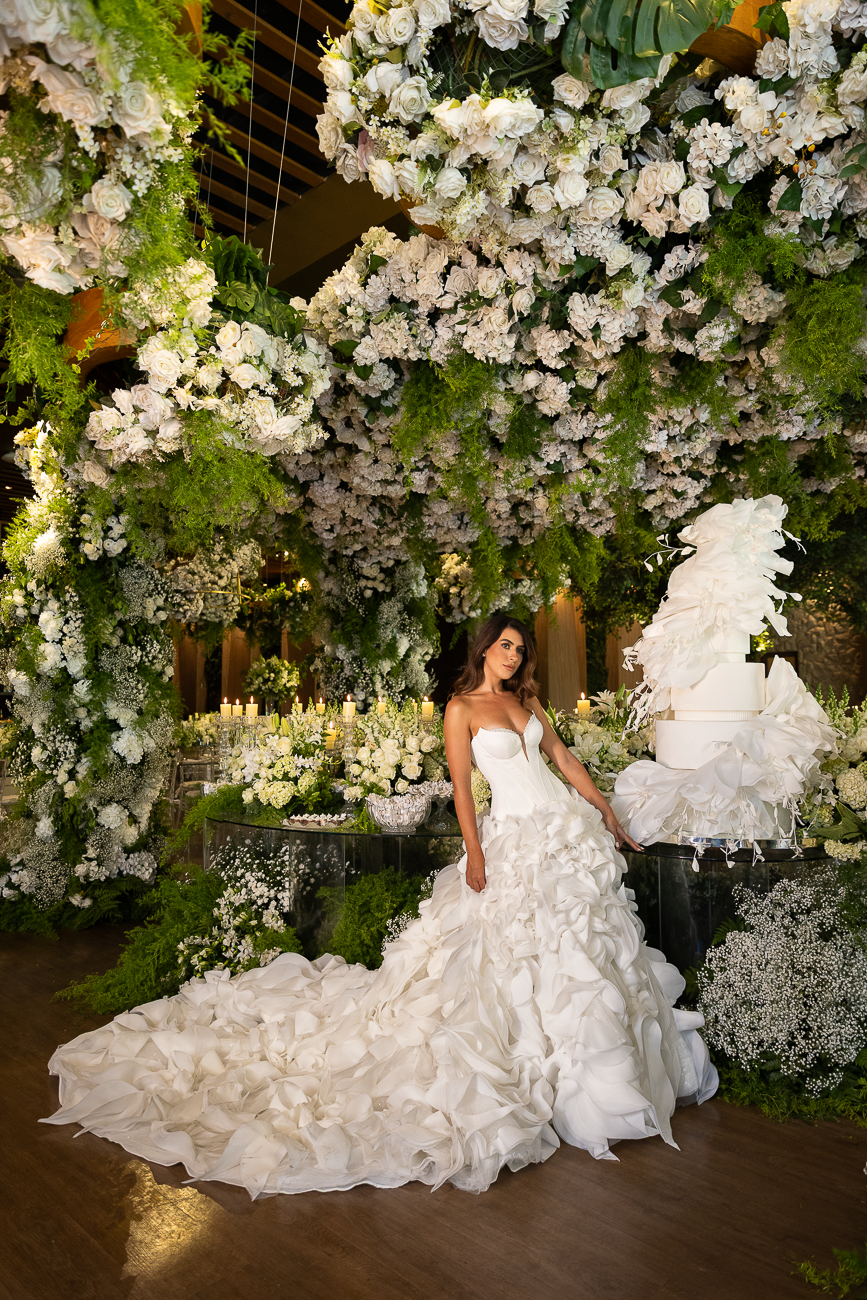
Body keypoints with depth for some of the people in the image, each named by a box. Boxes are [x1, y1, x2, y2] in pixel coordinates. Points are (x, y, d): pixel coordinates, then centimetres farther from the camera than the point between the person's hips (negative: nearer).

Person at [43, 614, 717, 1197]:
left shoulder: (526, 701, 12)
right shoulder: (461, 708, -5)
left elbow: (566, 761, 15)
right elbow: (461, 784, -9)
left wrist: (608, 815, 14)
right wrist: (474, 854, -15)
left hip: (570, 832, 6)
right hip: (515, 840, -6)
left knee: (576, 950, 13)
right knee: (510, 953, 1)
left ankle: (589, 1077, 31)